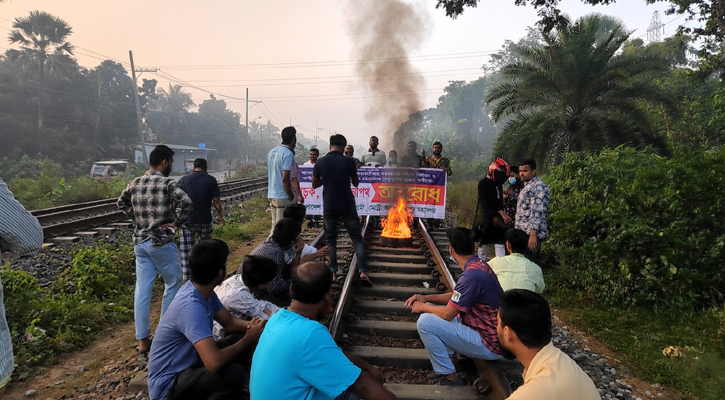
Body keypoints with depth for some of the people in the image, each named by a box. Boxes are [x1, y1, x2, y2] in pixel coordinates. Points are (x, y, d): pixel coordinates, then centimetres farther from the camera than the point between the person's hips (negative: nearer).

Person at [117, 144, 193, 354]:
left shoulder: (135, 183, 6)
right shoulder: (167, 183, -14)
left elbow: (121, 203, 22)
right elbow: (187, 203, -27)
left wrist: (138, 219, 16)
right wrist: (176, 223, -13)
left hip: (140, 243, 6)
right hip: (162, 243, -6)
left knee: (142, 290, 8)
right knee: (173, 284, 12)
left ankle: (143, 340, 14)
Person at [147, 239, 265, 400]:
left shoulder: (203, 291, -4)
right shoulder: (191, 306, -32)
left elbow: (229, 322, 9)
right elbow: (214, 363, -40)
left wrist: (250, 326, -13)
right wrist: (248, 338, -23)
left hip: (189, 362, 10)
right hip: (168, 384, -10)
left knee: (242, 340, 1)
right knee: (233, 373, -32)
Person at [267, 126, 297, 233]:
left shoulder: (271, 152, 11)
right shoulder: (288, 154, -15)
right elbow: (285, 178, -21)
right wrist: (290, 195, -10)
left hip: (271, 195, 8)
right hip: (282, 196, -8)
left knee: (274, 225, 15)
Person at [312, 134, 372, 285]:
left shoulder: (320, 162, -3)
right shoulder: (348, 162, -8)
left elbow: (314, 184, 6)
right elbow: (356, 183, 4)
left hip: (329, 206, 2)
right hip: (347, 205, -2)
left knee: (330, 239, 14)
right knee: (357, 238, 4)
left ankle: (333, 271, 16)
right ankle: (362, 271, -4)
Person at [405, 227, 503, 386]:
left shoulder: (472, 275, -27)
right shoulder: (478, 265, 4)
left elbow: (447, 314, -22)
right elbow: (456, 297, 14)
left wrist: (422, 307, -4)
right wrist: (426, 298, 4)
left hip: (489, 344, -10)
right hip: (488, 333, 10)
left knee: (425, 321, -17)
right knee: (432, 308, 13)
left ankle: (449, 377, -1)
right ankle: (444, 367, 13)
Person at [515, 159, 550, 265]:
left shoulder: (538, 186, -13)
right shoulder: (527, 186, 19)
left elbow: (537, 212, -22)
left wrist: (533, 234, -28)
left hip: (531, 234, -10)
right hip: (524, 232, 10)